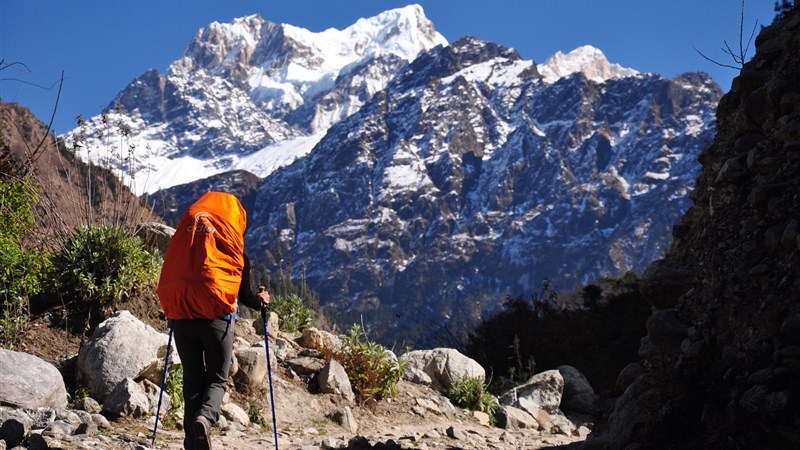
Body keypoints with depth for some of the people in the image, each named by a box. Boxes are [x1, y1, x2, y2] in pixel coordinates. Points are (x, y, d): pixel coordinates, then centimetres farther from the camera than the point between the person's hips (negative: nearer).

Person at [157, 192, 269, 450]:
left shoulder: (186, 228, 14)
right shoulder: (231, 238, 5)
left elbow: (168, 276, 20)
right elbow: (243, 293, 9)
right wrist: (260, 301, 30)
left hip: (181, 316, 3)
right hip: (216, 317, -3)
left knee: (192, 380, 12)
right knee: (217, 379, 7)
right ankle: (204, 417, -22)